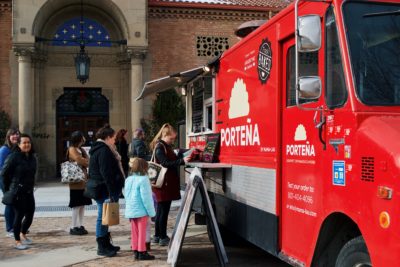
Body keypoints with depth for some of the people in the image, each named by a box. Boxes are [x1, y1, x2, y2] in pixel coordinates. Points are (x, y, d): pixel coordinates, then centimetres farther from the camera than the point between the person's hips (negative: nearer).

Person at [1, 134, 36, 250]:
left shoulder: (32, 157, 8)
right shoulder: (14, 157, -12)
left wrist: (30, 185, 10)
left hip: (29, 191, 7)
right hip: (17, 192, -6)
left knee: (30, 214, 10)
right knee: (19, 215, -2)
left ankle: (23, 234, 36)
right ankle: (17, 241, 11)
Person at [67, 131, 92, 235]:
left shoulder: (82, 150, 19)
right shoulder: (72, 149, -8)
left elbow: (87, 161, 11)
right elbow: (80, 160, -17)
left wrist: (85, 162, -10)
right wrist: (87, 161, 0)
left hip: (83, 180, 8)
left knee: (82, 204, 8)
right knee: (77, 205, -7)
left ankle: (80, 225, 14)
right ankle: (73, 227, -2)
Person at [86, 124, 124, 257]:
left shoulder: (98, 149, 17)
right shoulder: (104, 151, -16)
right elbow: (106, 173, -22)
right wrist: (112, 193, -22)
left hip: (99, 188, 10)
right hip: (104, 189, -10)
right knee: (103, 217, -4)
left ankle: (106, 244, 24)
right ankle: (102, 247, 3)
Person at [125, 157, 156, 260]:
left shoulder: (128, 179, 8)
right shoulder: (143, 180, -16)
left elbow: (126, 196, 14)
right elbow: (146, 197, -17)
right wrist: (151, 212, -10)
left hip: (130, 210, 7)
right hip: (141, 211, -7)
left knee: (134, 232, 13)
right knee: (142, 232, 1)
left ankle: (136, 251, 17)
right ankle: (142, 252, 4)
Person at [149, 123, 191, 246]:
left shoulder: (166, 146, 16)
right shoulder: (159, 147, -14)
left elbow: (172, 159, 19)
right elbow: (166, 163, -22)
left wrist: (182, 156, 5)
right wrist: (182, 160, -29)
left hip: (166, 183, 10)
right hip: (164, 184, -10)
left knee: (161, 210, 14)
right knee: (164, 210, -4)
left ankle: (157, 236, 23)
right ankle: (163, 238, 2)